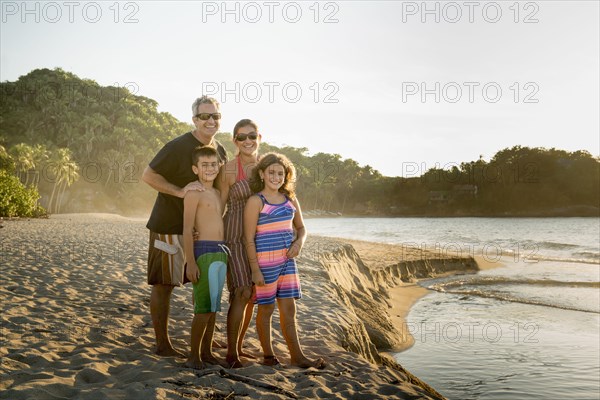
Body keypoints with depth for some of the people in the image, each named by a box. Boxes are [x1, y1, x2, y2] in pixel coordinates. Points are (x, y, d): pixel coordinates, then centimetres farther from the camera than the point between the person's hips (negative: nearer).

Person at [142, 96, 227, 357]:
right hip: (169, 225, -8)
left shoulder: (220, 151, 7)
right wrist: (180, 191, -27)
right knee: (164, 284, 2)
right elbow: (148, 176, -17)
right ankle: (162, 345, 12)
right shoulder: (178, 147, -16)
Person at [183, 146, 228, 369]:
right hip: (204, 252, -8)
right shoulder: (194, 193, -8)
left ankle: (206, 352, 20)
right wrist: (190, 262, -18)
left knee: (213, 307, 11)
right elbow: (187, 230, -12)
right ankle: (193, 356, 2)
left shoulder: (217, 193, 16)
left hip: (221, 253, 8)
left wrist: (224, 254, 17)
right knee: (204, 308, -7)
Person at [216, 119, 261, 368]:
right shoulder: (229, 169, -7)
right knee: (241, 293, -13)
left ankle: (238, 347, 22)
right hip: (236, 236, -5)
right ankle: (231, 353, -2)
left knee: (251, 294, 9)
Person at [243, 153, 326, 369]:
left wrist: (299, 242, -1)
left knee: (289, 308, 9)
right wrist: (255, 269, -14)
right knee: (266, 308, 6)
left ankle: (297, 355, 15)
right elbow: (249, 239, -11)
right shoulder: (256, 201, -9)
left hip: (287, 259, 5)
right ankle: (268, 354, 21)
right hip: (265, 260, -5)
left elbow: (301, 227, 21)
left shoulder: (291, 199, 8)